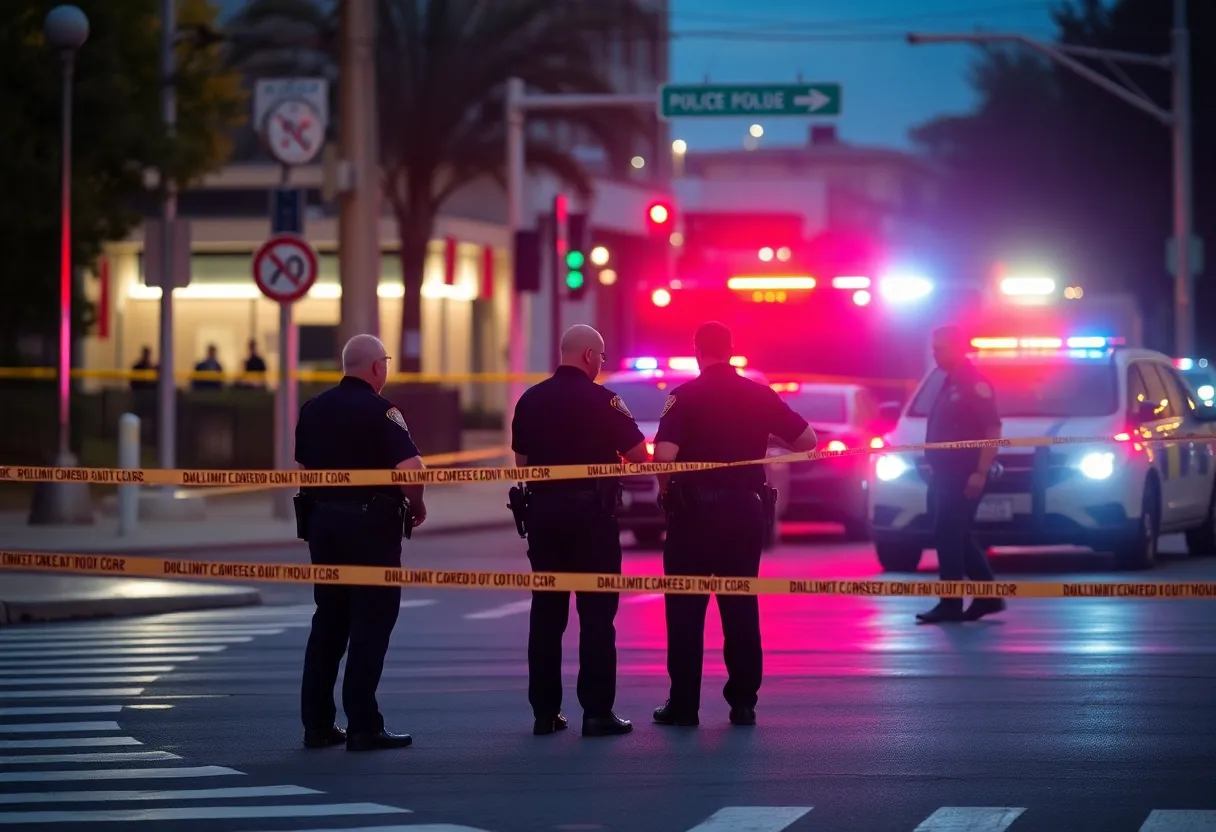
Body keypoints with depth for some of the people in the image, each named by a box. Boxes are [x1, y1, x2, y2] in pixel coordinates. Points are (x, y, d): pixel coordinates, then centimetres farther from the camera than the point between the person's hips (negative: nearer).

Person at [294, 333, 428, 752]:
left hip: (322, 523, 7)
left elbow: (304, 466, 15)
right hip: (371, 525, -7)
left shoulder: (314, 409, 9)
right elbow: (410, 468, -22)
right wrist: (417, 506, -6)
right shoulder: (379, 411, -13)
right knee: (371, 623, -2)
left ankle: (317, 723, 13)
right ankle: (363, 727, -3)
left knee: (328, 621, 13)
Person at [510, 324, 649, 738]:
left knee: (546, 612, 9)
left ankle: (545, 711, 10)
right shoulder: (601, 400, -10)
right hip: (591, 511, -5)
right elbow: (639, 454, -8)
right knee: (597, 614, -1)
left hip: (542, 511, 5)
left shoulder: (531, 400, 6)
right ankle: (597, 712, -4)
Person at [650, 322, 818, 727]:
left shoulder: (684, 397, -9)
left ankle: (683, 704, 2)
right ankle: (743, 702, 8)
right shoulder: (760, 395, 1)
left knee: (686, 610, 4)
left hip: (694, 510, -3)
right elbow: (807, 440, 3)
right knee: (742, 608, 9)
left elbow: (664, 454, -20)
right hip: (746, 510, 3)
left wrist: (665, 490, -1)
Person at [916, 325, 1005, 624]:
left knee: (948, 537, -9)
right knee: (956, 538, 12)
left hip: (963, 476, -10)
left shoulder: (975, 384, -13)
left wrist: (980, 473, -24)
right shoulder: (950, 384, 16)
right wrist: (933, 466, 19)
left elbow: (993, 430, -19)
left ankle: (951, 604, -6)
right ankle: (988, 595, 18)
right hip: (944, 474, 10)